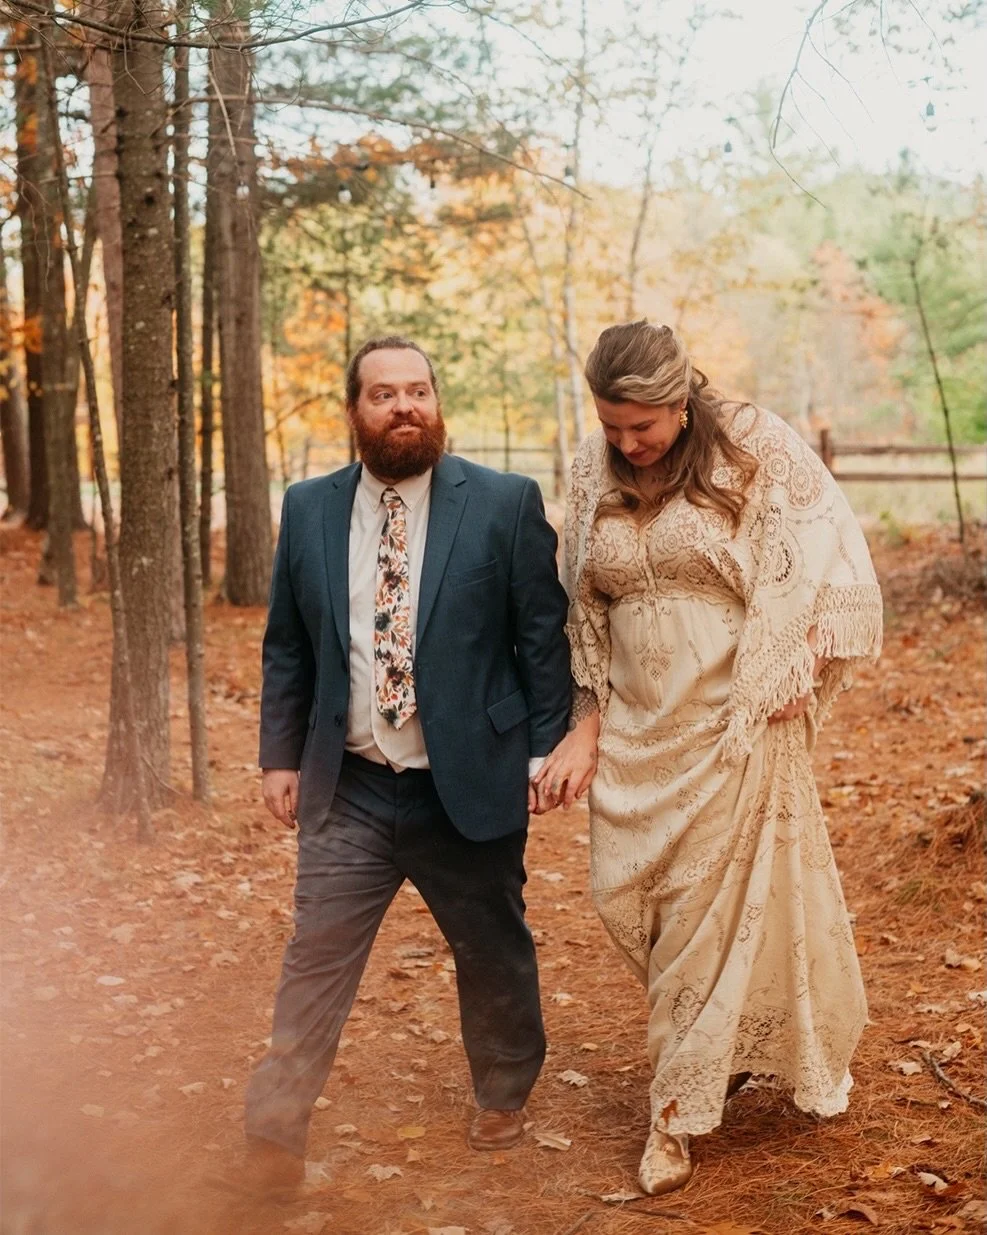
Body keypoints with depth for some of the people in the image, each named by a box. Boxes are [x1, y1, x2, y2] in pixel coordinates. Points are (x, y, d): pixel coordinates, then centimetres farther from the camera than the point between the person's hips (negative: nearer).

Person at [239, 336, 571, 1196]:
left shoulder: (506, 504, -5)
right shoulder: (308, 509, 3)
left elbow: (544, 636, -2)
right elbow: (287, 646, 9)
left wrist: (546, 750, -4)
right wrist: (281, 754, 6)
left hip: (470, 784, -1)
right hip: (348, 789, 1)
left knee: (494, 952, 15)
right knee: (317, 957, 0)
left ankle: (504, 1095, 39)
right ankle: (276, 1132, 10)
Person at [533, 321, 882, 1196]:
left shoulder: (754, 449, -10)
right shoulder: (596, 472, 3)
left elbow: (832, 566, -6)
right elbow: (585, 610, 9)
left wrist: (798, 675, -12)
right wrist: (586, 728, 5)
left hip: (735, 722, -5)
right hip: (637, 726, 5)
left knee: (714, 903, 0)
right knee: (629, 896, 5)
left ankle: (683, 1108, 14)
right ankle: (735, 1052, 30)